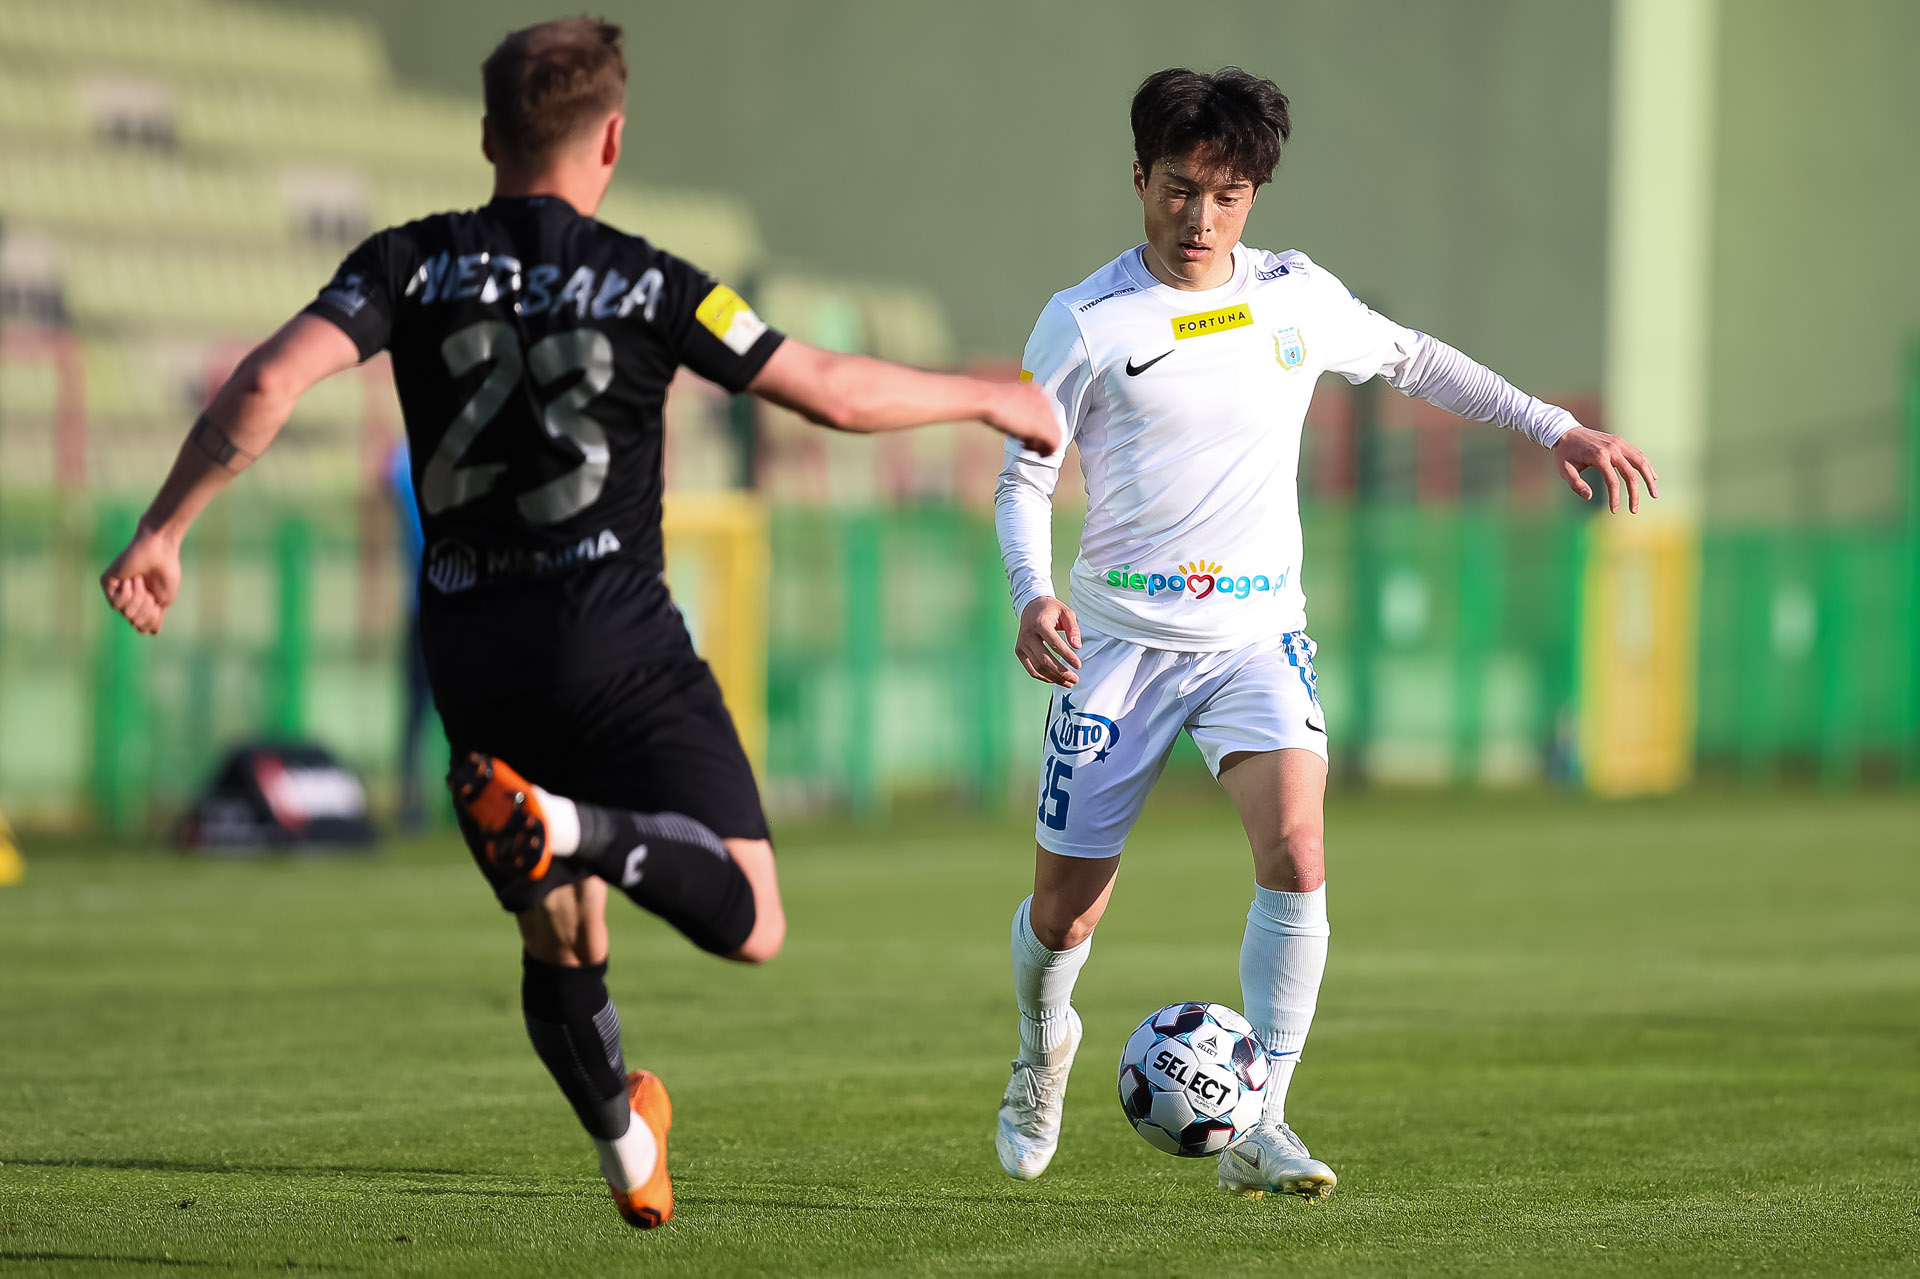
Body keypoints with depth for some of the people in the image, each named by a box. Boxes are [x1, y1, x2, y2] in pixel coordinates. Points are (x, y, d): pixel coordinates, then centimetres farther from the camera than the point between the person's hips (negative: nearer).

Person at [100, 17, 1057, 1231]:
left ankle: (628, 1155, 32)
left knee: (561, 941, 20)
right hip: (619, 640, -4)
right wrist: (988, 399, 15)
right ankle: (574, 828, -33)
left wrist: (162, 530, -6)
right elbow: (832, 391, 0)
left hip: (473, 656, 4)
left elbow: (271, 381, -12)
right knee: (750, 925, -9)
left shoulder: (412, 264, 2)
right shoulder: (647, 284, -3)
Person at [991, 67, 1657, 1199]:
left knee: (1296, 853, -24)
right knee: (1066, 911, 3)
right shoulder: (1086, 321, -5)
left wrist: (1555, 428, 19)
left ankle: (1260, 1129, -16)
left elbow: (1412, 359, 22)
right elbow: (1026, 476, 0)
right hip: (1121, 636, -1)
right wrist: (1033, 596, -18)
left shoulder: (1298, 297, 4)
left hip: (1257, 630, 1)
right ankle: (1044, 1047, 39)